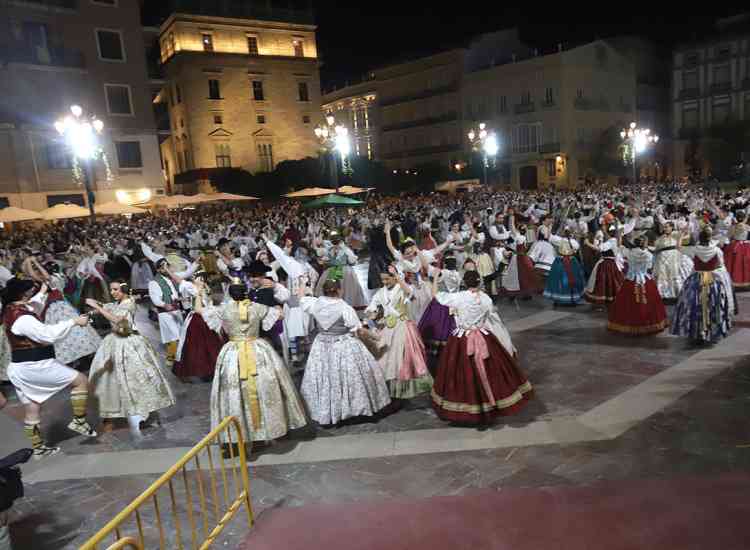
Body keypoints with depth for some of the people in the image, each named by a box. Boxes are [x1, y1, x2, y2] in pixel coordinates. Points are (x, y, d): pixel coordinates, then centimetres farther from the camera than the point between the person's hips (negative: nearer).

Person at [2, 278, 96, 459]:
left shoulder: (11, 309, 7)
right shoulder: (22, 319, -23)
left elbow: (32, 307, 29)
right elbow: (48, 334, -31)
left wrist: (42, 292, 33)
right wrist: (74, 321, -27)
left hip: (20, 369, 10)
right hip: (34, 366, -10)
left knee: (31, 410, 17)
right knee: (80, 380, -2)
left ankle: (38, 448, 28)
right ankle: (79, 421, 4)